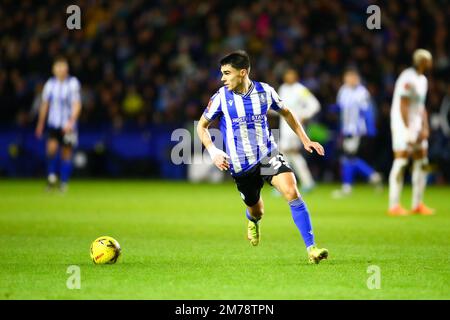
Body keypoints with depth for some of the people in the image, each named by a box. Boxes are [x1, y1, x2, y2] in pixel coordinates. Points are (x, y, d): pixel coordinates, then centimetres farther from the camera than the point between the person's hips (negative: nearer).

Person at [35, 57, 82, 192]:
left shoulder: (73, 83, -7)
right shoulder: (50, 84, 4)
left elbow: (77, 105, -11)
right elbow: (44, 105, 13)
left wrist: (71, 122, -23)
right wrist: (40, 124, 17)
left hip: (68, 125, -2)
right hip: (53, 124, 2)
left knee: (66, 153, 2)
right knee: (52, 147, -18)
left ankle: (64, 183, 13)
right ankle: (51, 175, 3)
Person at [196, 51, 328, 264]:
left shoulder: (264, 91, -4)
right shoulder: (221, 97, -7)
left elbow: (286, 113, 15)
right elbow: (201, 126, 4)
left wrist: (305, 140, 10)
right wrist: (213, 151, -12)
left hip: (268, 156, 0)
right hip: (241, 165, 0)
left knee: (292, 193, -22)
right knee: (257, 212, 12)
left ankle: (311, 247, -21)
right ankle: (252, 220, 53)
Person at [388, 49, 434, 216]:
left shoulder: (422, 80, 14)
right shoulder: (408, 78, -16)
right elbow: (403, 106, -20)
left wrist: (425, 128, 10)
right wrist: (409, 130, -22)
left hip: (417, 125, 10)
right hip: (404, 125, -10)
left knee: (421, 161, 8)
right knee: (401, 161, -11)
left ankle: (417, 204, 14)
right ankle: (394, 205, -10)